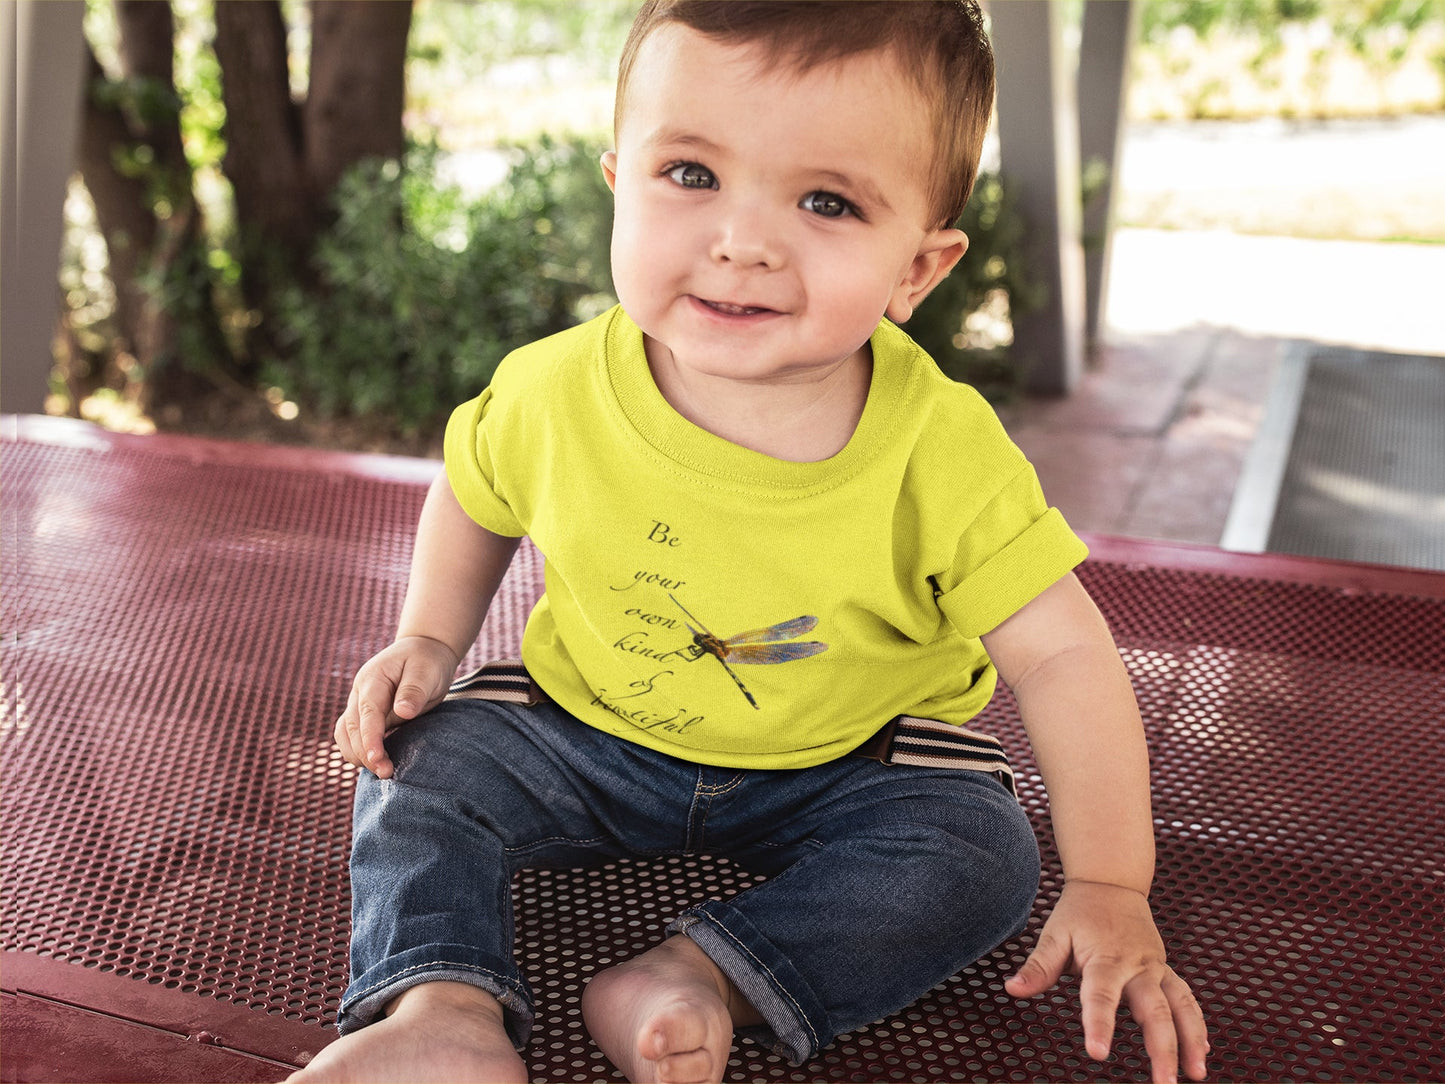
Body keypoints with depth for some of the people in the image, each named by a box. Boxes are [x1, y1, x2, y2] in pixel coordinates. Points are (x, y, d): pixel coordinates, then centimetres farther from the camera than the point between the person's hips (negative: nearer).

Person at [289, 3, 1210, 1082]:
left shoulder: (942, 455, -26)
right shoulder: (551, 396, -20)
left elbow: (1062, 656, -19)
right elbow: (475, 495, 5)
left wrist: (1109, 886, -21)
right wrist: (431, 639, -5)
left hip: (846, 762, -1)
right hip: (586, 730, 2)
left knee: (983, 856, -22)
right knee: (419, 764, -11)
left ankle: (699, 978, -27)